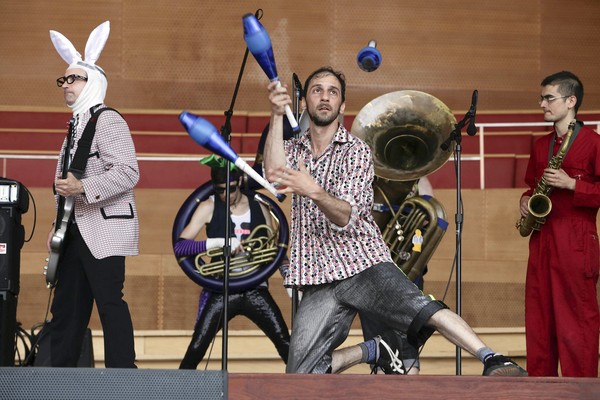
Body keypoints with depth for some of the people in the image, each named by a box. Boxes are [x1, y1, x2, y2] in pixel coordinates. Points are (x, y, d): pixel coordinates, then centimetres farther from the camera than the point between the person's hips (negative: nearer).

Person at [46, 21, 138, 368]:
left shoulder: (108, 120, -9)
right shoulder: (75, 125, 21)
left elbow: (128, 173, -20)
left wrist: (82, 187, -23)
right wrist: (59, 224, 21)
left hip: (105, 229, -10)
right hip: (77, 231, 10)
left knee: (110, 303, -10)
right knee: (66, 306, 11)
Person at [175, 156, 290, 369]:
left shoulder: (259, 208, 6)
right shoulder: (208, 208, -3)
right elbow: (179, 247, -13)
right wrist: (220, 242, -24)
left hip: (256, 291, 2)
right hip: (221, 291, -2)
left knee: (288, 348, -4)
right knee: (195, 351, -7)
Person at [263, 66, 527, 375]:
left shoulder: (356, 150, 0)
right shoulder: (292, 150, 14)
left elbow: (344, 216, -14)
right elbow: (274, 175, -12)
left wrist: (314, 191, -35)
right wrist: (277, 116, -19)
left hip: (363, 264, -4)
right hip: (318, 280, 4)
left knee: (425, 311, -31)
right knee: (300, 382, -4)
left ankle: (493, 362, -34)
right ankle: (372, 351, 16)